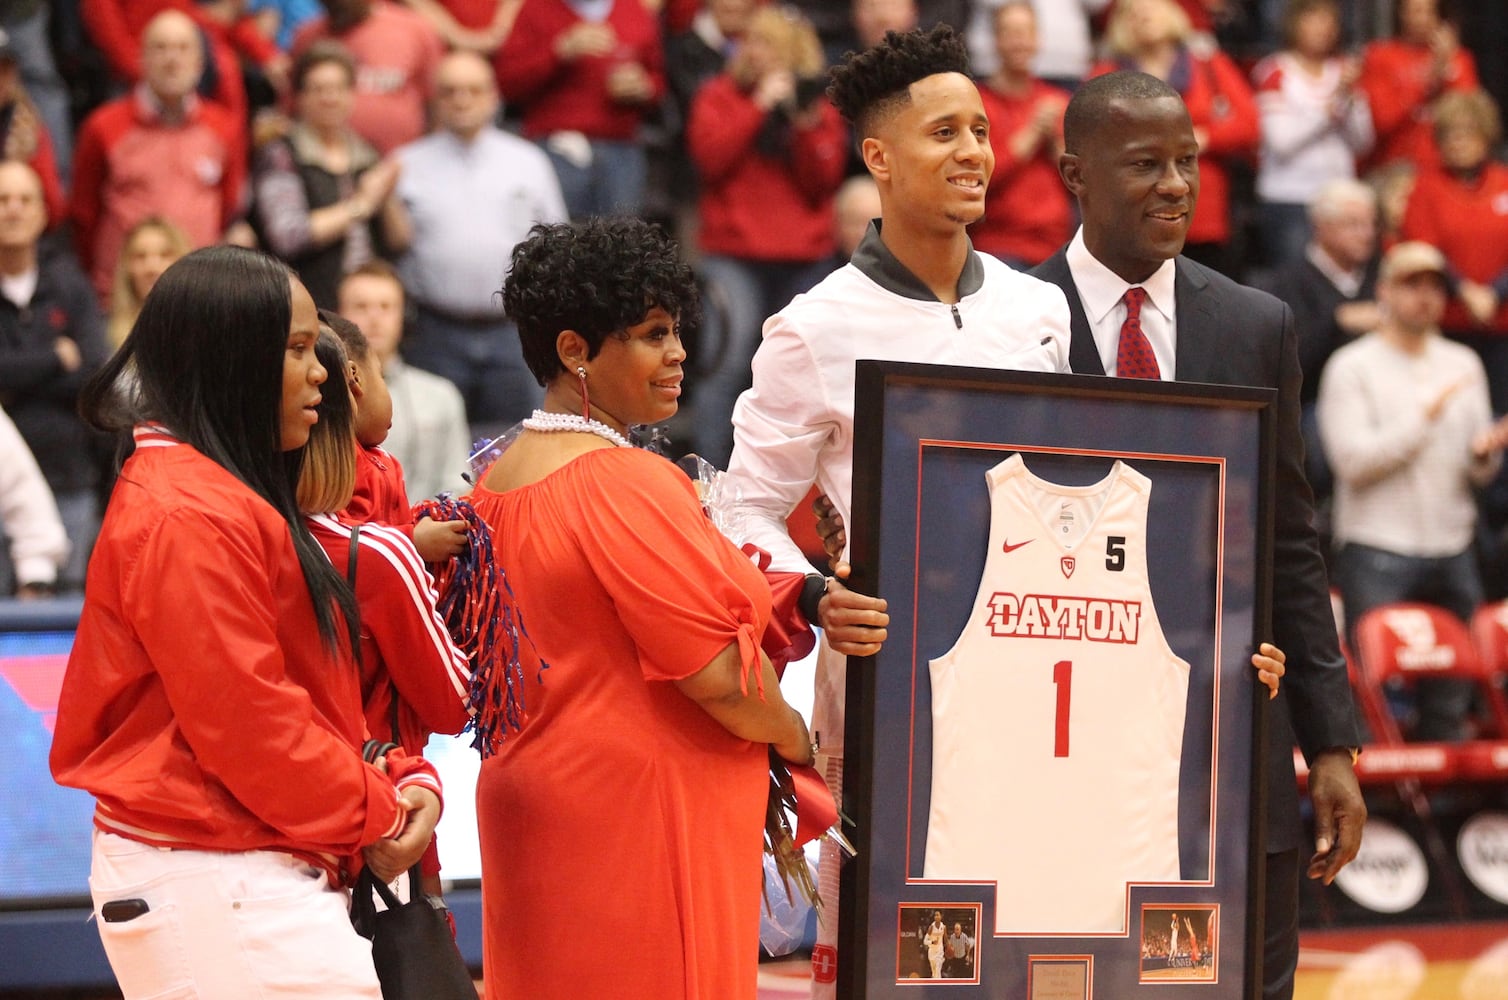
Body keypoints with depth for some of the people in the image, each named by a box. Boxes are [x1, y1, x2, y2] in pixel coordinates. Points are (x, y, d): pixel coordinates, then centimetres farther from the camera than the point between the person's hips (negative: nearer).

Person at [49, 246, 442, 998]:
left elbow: (299, 683, 18)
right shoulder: (187, 518, -16)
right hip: (214, 886, -11)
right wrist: (369, 815, -8)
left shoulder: (225, 493, 18)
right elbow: (247, 722, -18)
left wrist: (400, 781, 3)